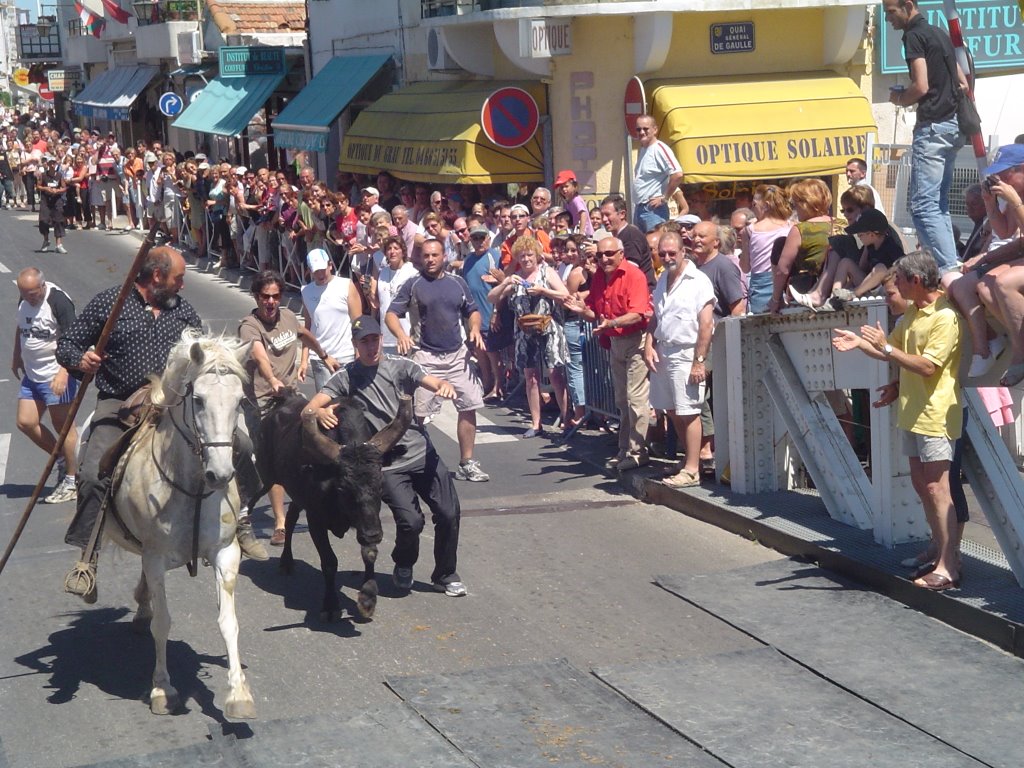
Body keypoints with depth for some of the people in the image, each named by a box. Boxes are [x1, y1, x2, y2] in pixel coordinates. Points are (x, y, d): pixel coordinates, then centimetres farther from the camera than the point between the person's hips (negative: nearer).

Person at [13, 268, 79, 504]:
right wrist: (17, 357, 21)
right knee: (26, 423, 5)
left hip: (56, 377, -8)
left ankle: (71, 482, 10)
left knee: (63, 426, 0)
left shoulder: (58, 301, -18)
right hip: (32, 375, 8)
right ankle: (62, 459, 24)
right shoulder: (24, 301, 6)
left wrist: (63, 371, -31)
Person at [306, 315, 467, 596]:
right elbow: (310, 408, -5)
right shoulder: (346, 377, 3)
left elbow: (433, 383, -6)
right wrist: (319, 413, -30)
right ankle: (403, 567, 16)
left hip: (422, 455, 2)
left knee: (449, 513, -7)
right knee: (410, 521, -17)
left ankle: (445, 575, 17)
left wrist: (446, 387, -31)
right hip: (386, 466, -2)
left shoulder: (400, 366, 7)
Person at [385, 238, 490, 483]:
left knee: (469, 407, 2)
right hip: (426, 356, -3)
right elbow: (391, 315, -4)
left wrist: (475, 329, 0)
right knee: (417, 413, -6)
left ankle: (467, 463, 12)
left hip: (458, 354, 4)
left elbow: (472, 311, 21)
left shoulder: (457, 282, 11)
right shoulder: (413, 285, 0)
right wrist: (401, 335, -23)